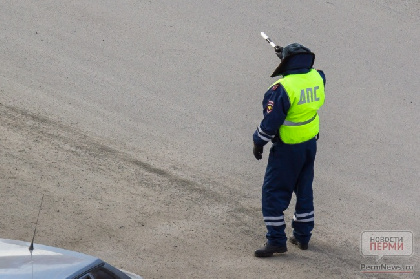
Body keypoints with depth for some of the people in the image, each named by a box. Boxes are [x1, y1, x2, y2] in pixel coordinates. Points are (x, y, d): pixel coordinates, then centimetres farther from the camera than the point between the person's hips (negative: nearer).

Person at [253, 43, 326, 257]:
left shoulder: (283, 88, -23)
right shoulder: (318, 78, -3)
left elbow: (271, 120, -19)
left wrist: (258, 143, -5)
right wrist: (286, 55, 32)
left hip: (287, 149, -7)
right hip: (310, 144, 7)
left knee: (274, 193, 2)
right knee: (304, 191, 19)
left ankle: (276, 240, 2)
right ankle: (303, 236, 26)